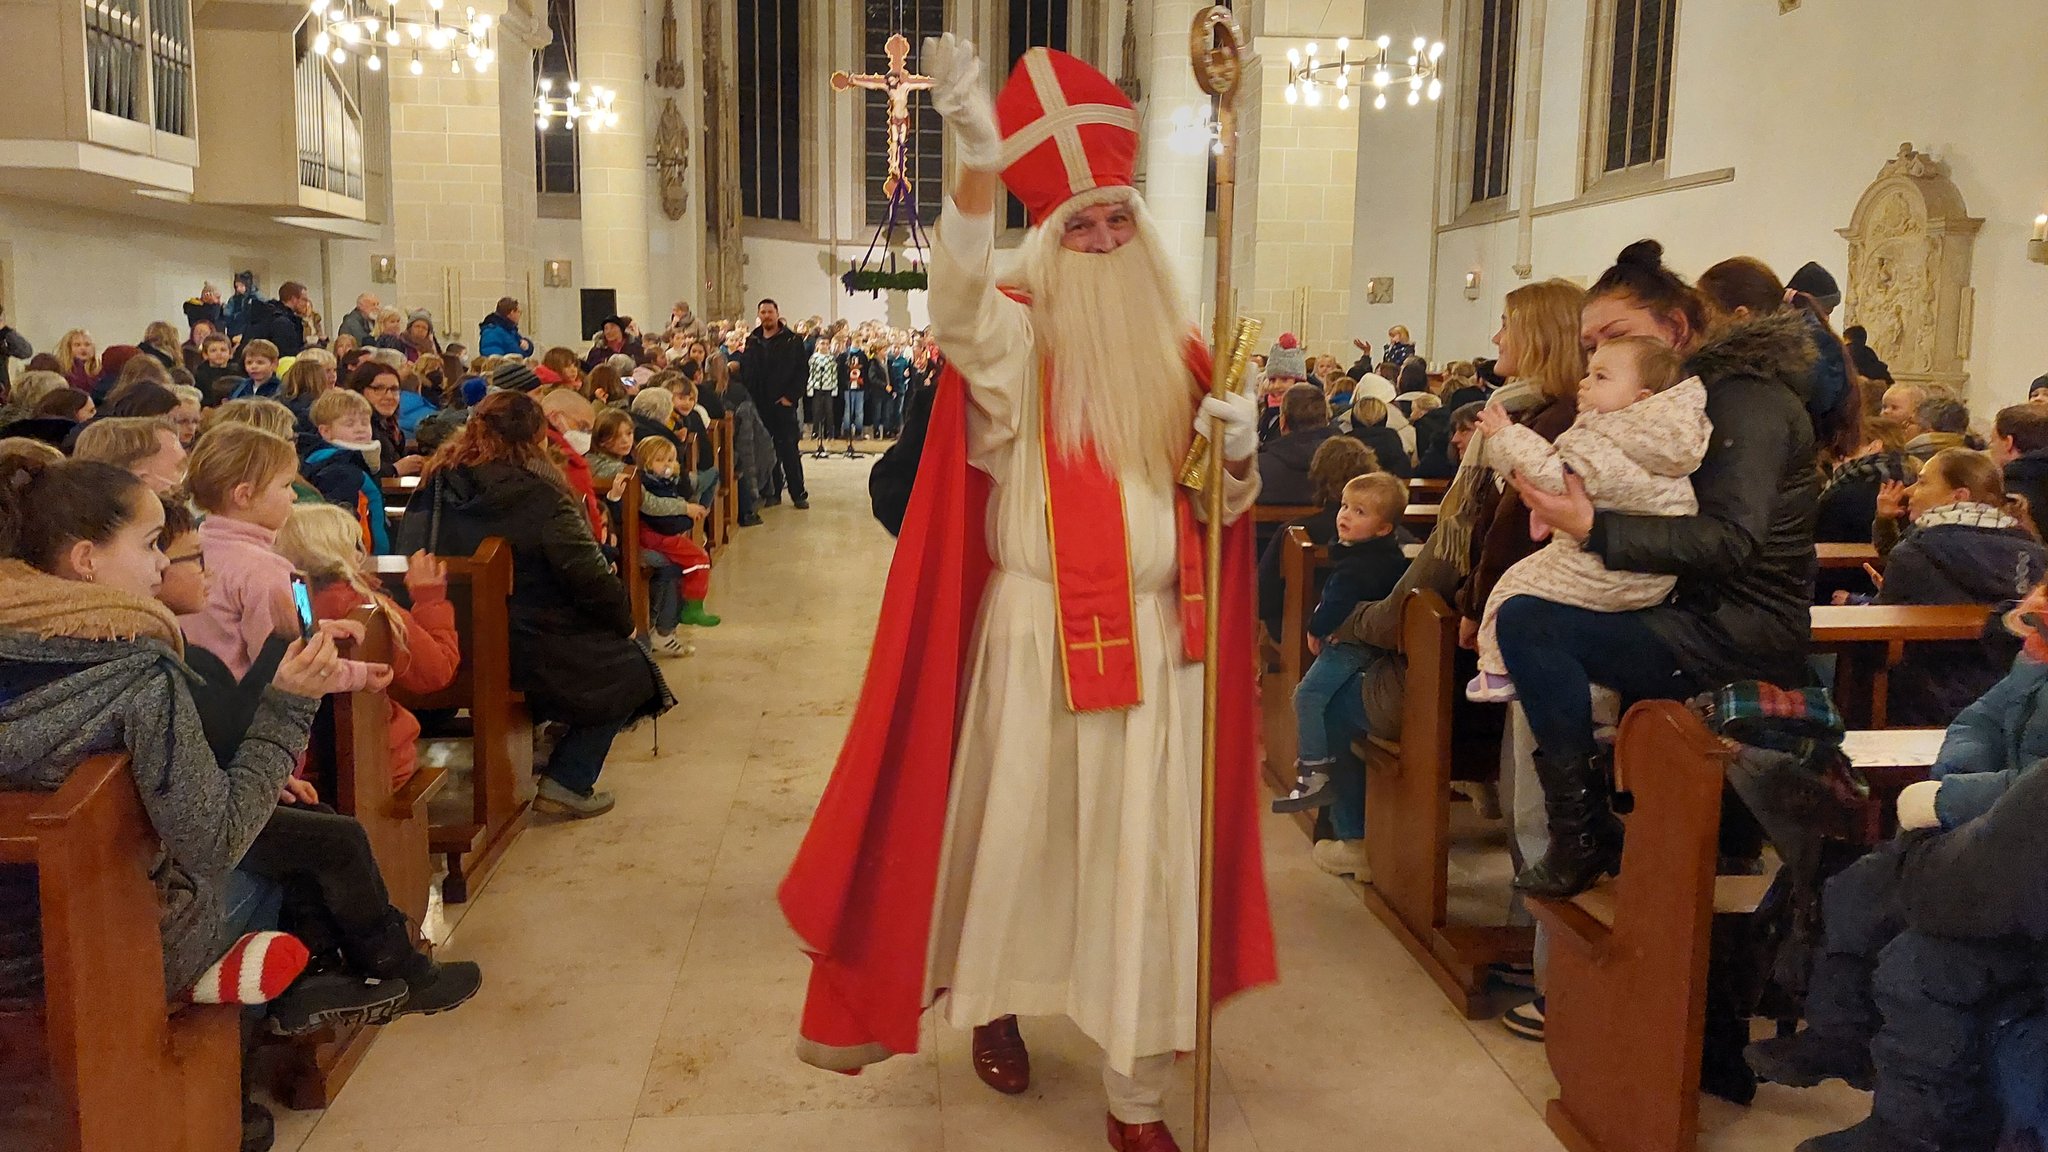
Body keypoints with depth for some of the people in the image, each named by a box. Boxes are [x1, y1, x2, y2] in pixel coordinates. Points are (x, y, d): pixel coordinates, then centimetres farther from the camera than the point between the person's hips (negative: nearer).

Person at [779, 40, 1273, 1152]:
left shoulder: (1176, 355, 9)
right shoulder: (1016, 338, -4)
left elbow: (1218, 504, 14)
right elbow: (956, 301, -28)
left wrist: (1238, 448, -9)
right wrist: (981, 161, -43)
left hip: (1157, 638, 3)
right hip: (1038, 633, -3)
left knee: (1141, 852, 5)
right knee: (1021, 829, 10)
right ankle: (994, 1000, 38)